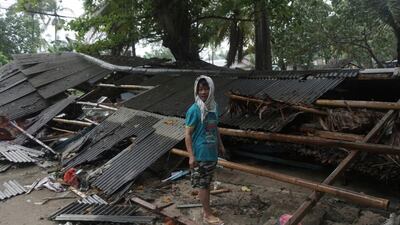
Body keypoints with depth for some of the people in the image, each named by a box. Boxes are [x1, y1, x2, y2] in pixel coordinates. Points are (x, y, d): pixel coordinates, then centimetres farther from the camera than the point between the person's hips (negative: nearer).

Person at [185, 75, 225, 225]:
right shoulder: (194, 110, -18)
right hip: (200, 154, -7)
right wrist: (191, 156, -20)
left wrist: (220, 145, 20)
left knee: (207, 183, 18)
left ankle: (205, 209, 34)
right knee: (203, 185, 5)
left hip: (212, 152, 7)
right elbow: (187, 134, -17)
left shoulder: (213, 106, 4)